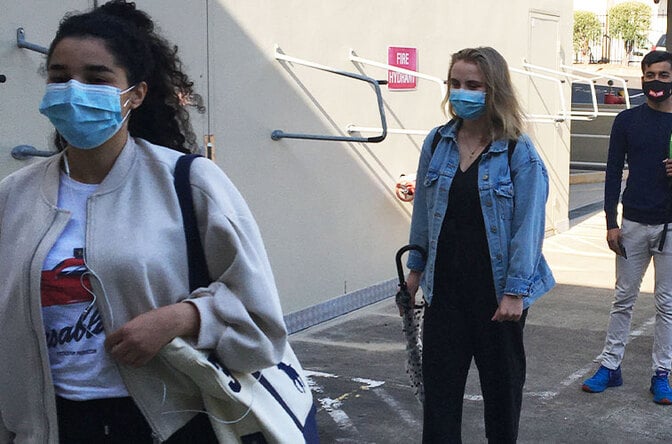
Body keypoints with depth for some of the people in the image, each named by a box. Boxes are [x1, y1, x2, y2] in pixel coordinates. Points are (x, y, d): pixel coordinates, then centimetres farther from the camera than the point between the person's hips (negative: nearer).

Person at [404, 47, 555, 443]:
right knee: (439, 381, 5)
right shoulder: (437, 143, 2)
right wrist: (416, 269, 12)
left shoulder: (519, 152, -10)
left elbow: (528, 226, -12)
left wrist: (515, 292, -14)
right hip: (445, 286, 3)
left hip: (498, 290, -3)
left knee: (502, 379, 15)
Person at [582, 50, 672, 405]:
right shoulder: (627, 121, 4)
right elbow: (614, 174, 4)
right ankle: (610, 366, 16)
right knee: (623, 299, 8)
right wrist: (611, 223, -3)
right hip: (634, 225, 0)